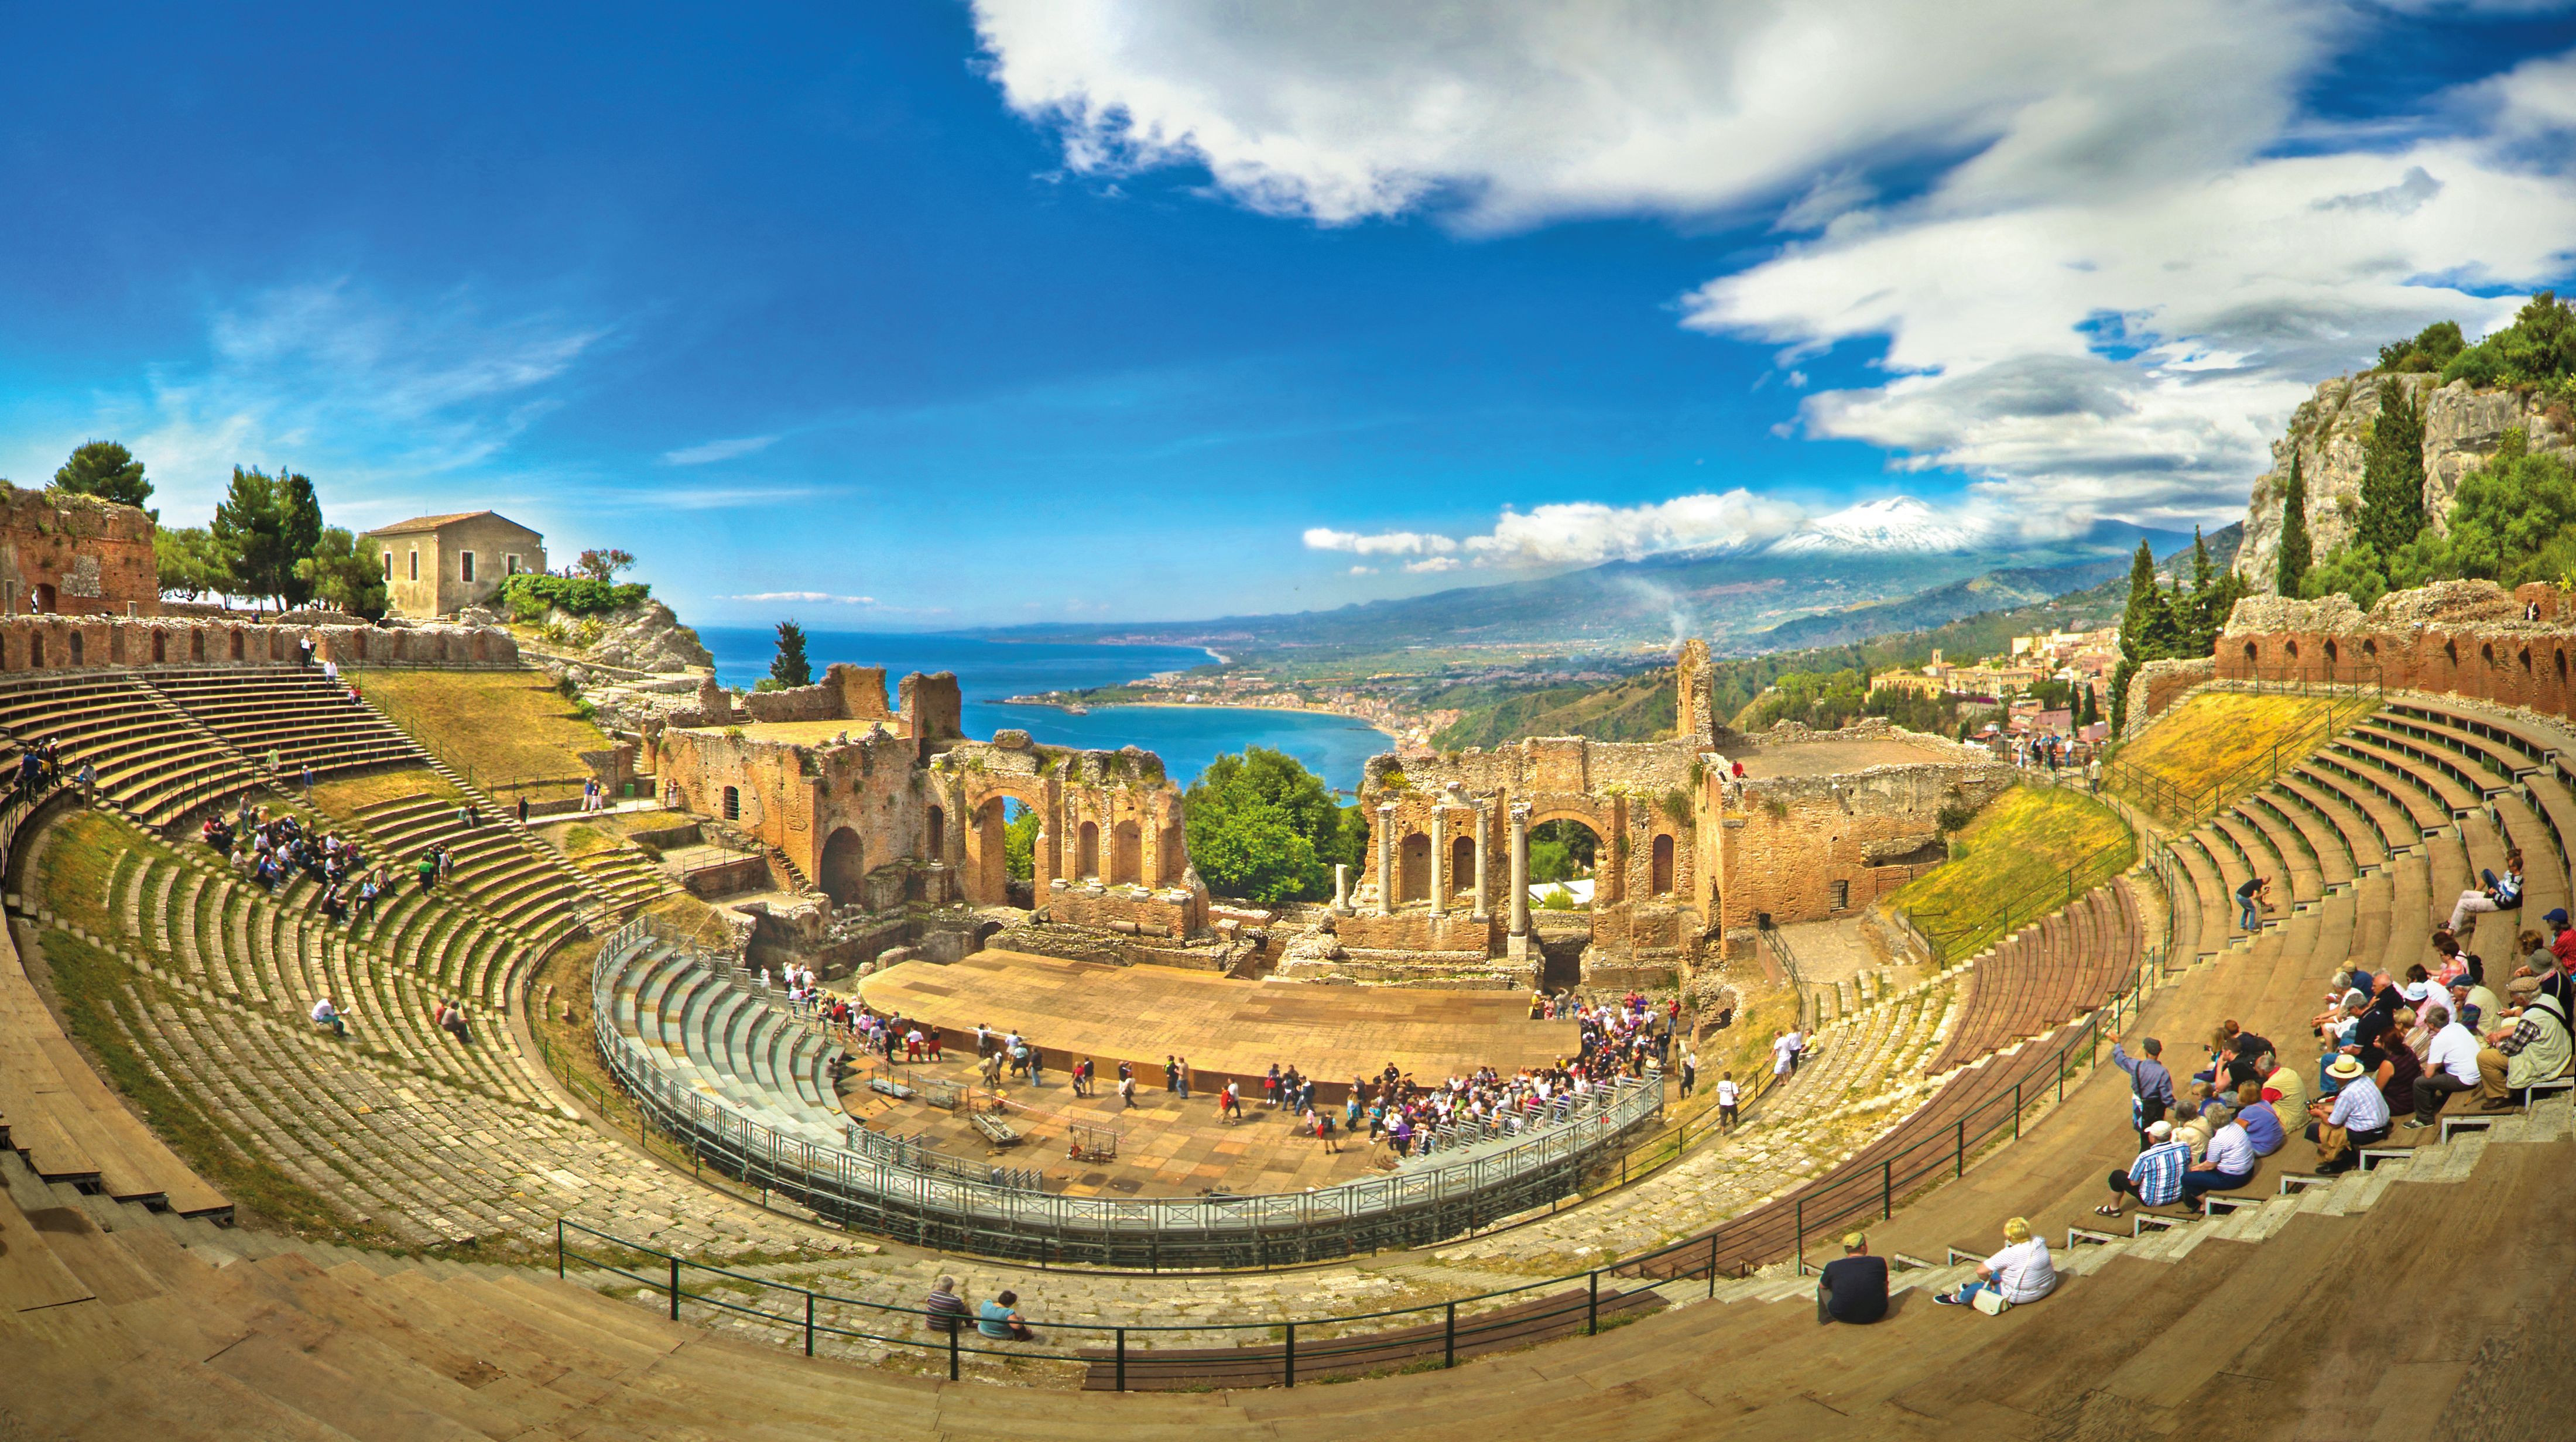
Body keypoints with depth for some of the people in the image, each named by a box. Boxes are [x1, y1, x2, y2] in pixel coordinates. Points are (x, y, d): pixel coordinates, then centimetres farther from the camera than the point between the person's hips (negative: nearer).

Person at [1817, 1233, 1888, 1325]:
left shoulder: (1833, 1267, -8)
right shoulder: (1879, 1262, -7)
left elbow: (1823, 1286, 10)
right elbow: (1884, 1284, 12)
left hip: (1843, 1317, -1)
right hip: (1876, 1315, 1)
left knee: (1822, 1288, 23)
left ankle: (1826, 1321, 36)